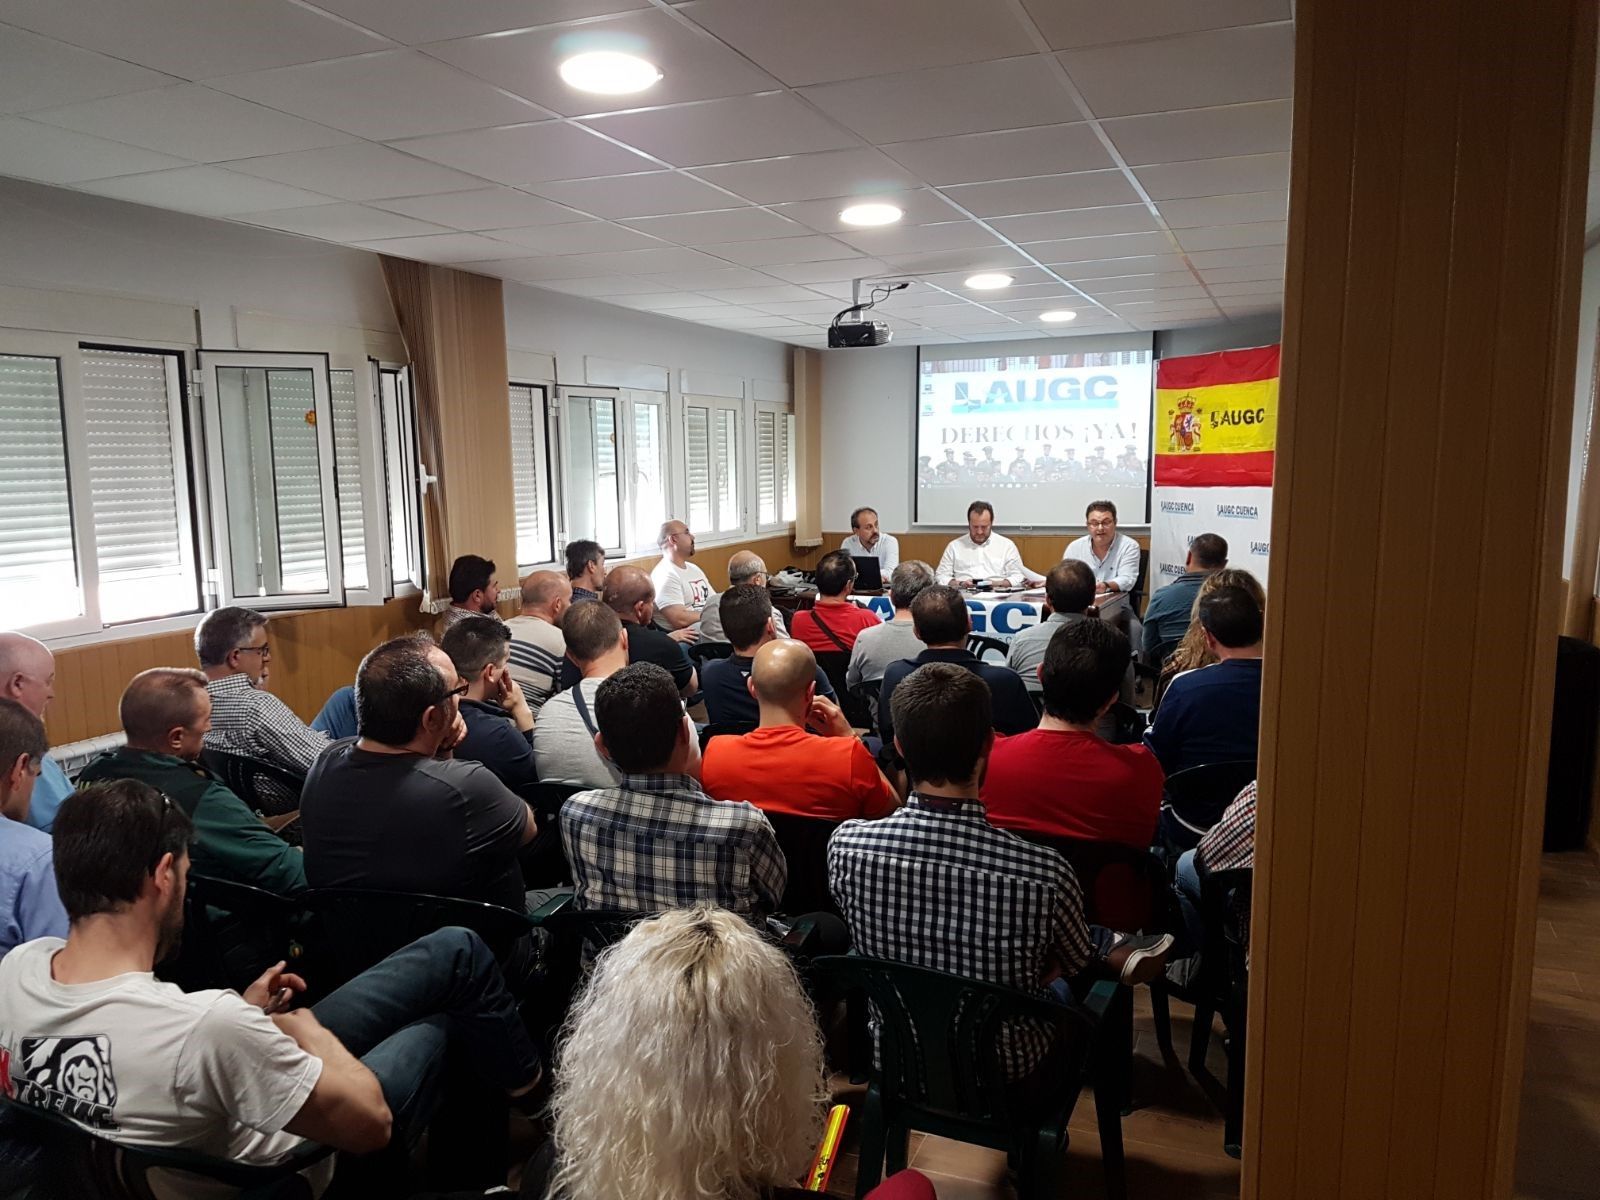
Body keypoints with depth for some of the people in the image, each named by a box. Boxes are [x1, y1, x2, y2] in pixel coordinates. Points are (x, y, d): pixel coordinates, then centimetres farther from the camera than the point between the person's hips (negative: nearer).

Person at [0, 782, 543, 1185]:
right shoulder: (212, 1027, -42)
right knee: (460, 956, 14)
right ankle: (533, 1092, 40)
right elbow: (369, 1124, -27)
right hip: (288, 1164, -6)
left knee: (454, 949, 14)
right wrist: (307, 1027, -11)